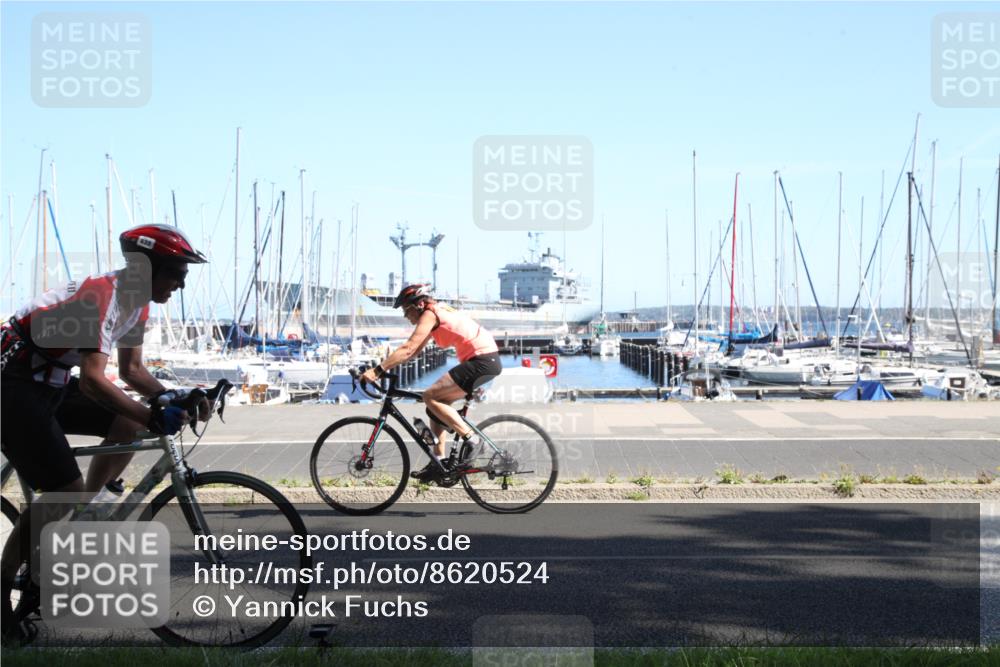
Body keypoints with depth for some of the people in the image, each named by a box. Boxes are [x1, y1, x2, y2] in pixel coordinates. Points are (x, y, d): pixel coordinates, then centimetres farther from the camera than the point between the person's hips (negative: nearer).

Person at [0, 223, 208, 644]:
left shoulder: (136, 303, 3)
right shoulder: (101, 296, -26)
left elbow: (132, 370, 12)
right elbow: (93, 380, -34)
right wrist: (154, 417, -39)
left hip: (51, 384, 9)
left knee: (128, 424, -3)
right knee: (64, 492, -13)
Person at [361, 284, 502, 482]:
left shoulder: (430, 314, -9)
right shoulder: (437, 312, 20)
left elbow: (408, 349, -18)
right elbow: (414, 350, 22)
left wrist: (377, 370, -19)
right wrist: (386, 366, 14)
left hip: (482, 360, -10)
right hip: (487, 360, 10)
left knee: (431, 397, -13)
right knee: (437, 401, 12)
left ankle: (472, 439, -11)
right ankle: (439, 462, 15)